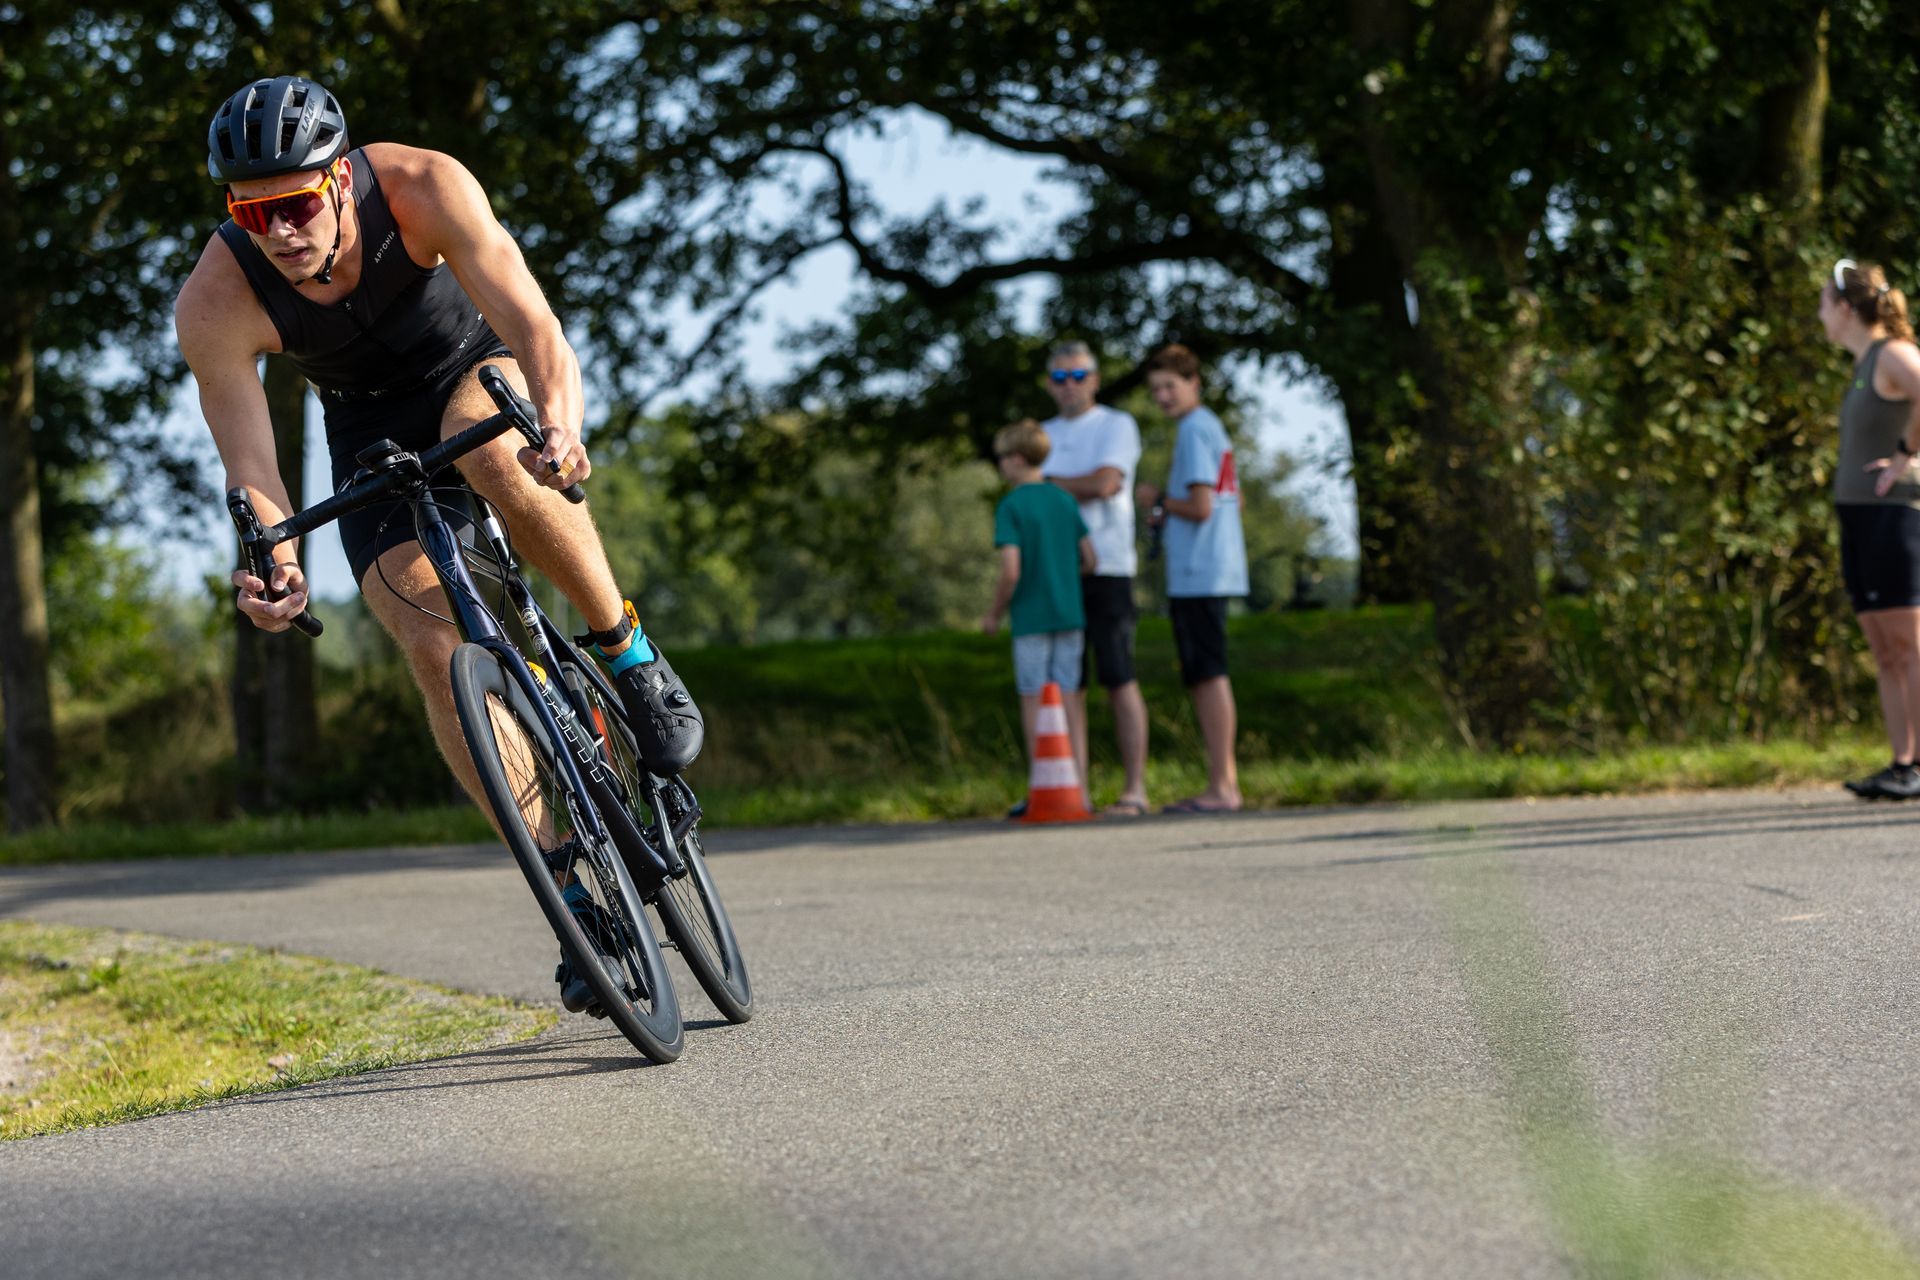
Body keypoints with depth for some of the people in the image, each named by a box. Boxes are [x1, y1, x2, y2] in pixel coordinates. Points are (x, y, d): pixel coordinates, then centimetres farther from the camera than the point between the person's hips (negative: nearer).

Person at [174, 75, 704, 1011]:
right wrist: (273, 565, -49)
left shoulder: (423, 188, -32)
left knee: (493, 453, -38)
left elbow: (532, 323, -40)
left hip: (476, 366, -2)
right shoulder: (214, 304, -29)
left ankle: (628, 654, -16)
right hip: (371, 429, 2)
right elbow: (249, 469, -28)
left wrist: (559, 423, -61)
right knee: (434, 648, -16)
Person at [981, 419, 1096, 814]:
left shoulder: (1011, 507, -10)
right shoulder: (1066, 501, 6)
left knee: (1033, 703, 3)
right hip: (1070, 614, 5)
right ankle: (1079, 791, 5)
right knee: (1070, 701, 7)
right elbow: (1089, 560, 7)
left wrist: (994, 614, -3)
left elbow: (1011, 571, -17)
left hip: (1031, 619, -5)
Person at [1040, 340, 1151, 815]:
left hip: (1105, 567, -5)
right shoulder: (1045, 434, 20)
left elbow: (1105, 483, -11)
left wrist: (1049, 482, 2)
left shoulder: (1116, 425, 3)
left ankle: (1134, 789, -7)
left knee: (1119, 677, -7)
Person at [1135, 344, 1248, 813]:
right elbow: (1232, 500, 24)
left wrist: (1158, 501, -3)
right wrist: (1170, 513, 16)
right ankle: (1225, 780, 16)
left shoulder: (1194, 430, -12)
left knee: (1208, 675, -9)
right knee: (1203, 677, 13)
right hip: (1211, 574, 10)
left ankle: (1221, 788, -9)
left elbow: (1200, 507, -19)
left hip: (1198, 576, -10)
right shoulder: (1212, 427, 18)